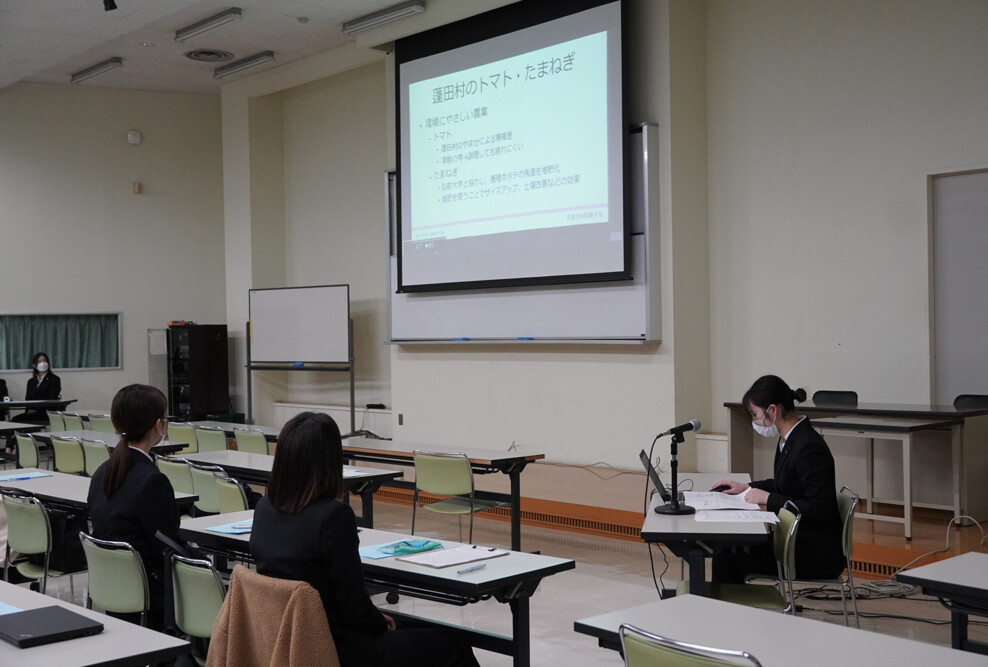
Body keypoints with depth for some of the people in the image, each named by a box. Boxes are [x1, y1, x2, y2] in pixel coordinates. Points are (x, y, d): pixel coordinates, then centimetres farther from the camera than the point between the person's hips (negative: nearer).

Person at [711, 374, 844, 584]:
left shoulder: (809, 448, -22)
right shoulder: (789, 440, 7)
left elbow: (818, 510, -25)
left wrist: (768, 498, -19)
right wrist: (747, 487, 14)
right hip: (796, 539, 9)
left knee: (726, 558, -11)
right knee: (727, 547, 4)